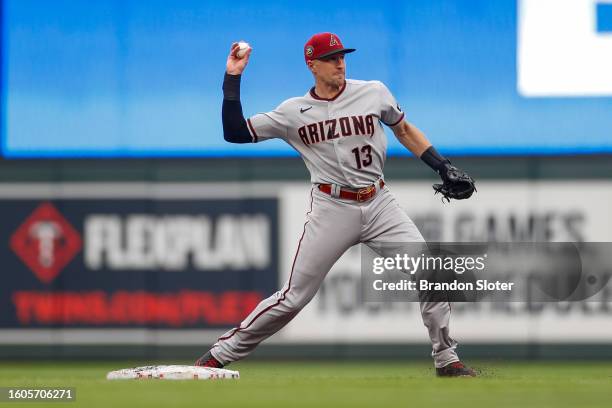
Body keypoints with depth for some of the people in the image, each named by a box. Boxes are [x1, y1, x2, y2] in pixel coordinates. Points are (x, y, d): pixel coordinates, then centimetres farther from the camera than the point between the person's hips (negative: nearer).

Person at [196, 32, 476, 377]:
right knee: (295, 297, -3)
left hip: (379, 205, 2)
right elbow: (235, 132, -1)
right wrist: (233, 79, -6)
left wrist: (443, 166, 9)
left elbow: (404, 130, 17)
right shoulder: (294, 112, 0)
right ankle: (222, 353, 10)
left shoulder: (374, 92, 2)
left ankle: (447, 360, 1)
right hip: (332, 209, -2)